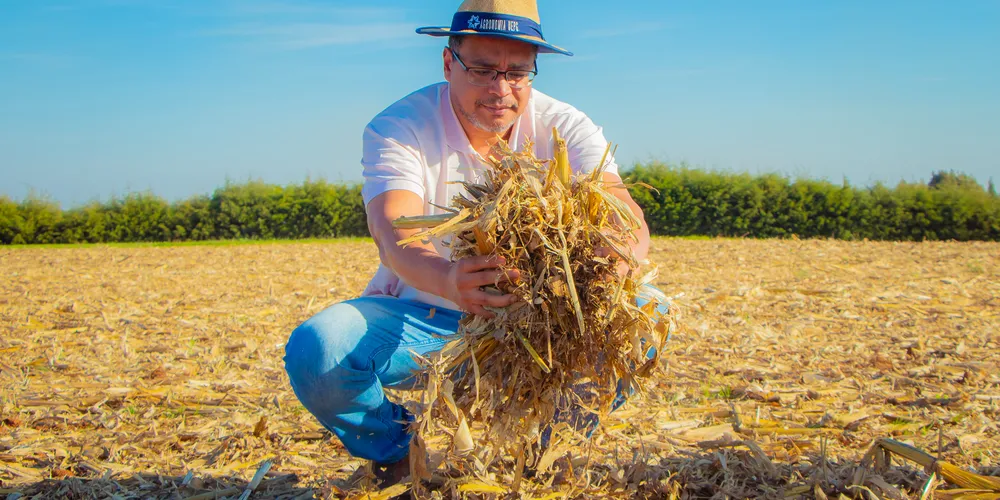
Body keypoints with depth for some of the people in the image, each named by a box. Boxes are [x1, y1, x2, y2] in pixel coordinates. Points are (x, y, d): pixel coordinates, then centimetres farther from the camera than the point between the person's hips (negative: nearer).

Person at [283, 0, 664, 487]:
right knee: (315, 350, -30)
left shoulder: (566, 129, -8)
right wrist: (447, 280, -58)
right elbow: (394, 236, -34)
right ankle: (395, 449, 5)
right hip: (419, 317, -2)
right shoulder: (398, 129, -15)